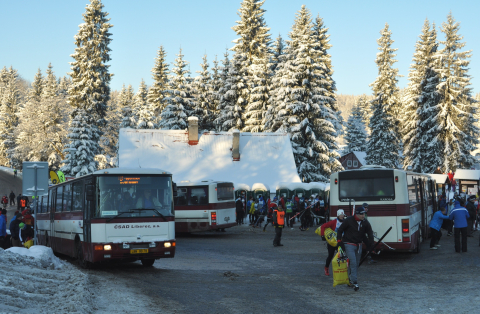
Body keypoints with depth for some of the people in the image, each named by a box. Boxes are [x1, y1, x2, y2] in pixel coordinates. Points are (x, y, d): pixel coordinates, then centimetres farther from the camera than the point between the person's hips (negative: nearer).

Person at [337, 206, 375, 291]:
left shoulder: (365, 223, 0)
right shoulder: (348, 220, -12)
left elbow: (370, 233, 9)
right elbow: (340, 230, -4)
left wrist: (370, 243, -6)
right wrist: (339, 241, -10)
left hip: (358, 245, 5)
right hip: (349, 245, -5)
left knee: (356, 264, 10)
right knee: (353, 262, -16)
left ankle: (350, 280, 24)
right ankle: (354, 282, -16)